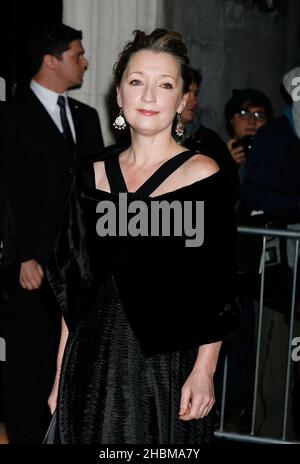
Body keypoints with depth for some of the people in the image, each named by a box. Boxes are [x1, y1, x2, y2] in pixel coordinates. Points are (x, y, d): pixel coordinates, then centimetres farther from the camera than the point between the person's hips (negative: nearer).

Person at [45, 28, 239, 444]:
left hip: (166, 363, -3)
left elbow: (217, 288, -7)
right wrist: (61, 373, 7)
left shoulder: (202, 176, -7)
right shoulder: (96, 174, 6)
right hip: (94, 359, 4)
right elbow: (73, 284, 8)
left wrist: (204, 371, -13)